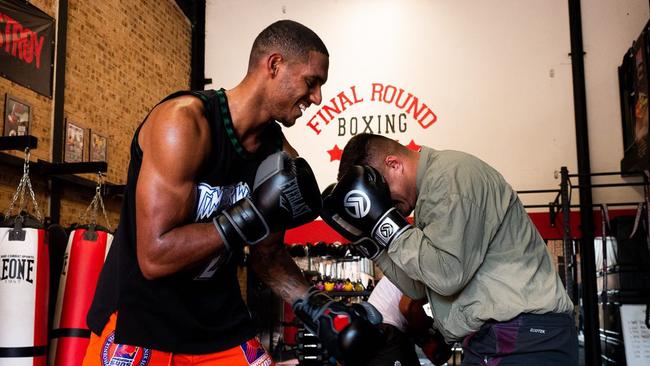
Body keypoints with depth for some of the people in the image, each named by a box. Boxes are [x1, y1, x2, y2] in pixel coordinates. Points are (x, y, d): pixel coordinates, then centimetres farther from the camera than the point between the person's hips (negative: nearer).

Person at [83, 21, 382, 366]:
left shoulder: (282, 157, -2)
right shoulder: (184, 121, -22)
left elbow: (268, 255, 9)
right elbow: (155, 257, -26)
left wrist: (313, 306, -5)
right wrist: (255, 215, -28)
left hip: (220, 323, 7)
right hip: (137, 319, -6)